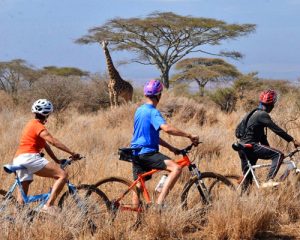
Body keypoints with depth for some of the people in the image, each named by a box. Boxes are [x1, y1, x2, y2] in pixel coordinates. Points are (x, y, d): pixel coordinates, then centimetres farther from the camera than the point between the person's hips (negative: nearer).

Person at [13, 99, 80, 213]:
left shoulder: (32, 124, 25)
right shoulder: (38, 126, -5)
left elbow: (46, 145, 24)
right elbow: (53, 141, -17)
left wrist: (57, 160, 22)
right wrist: (72, 153, -18)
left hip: (18, 160, 10)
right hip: (29, 158, -10)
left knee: (22, 194, 13)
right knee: (63, 175, -15)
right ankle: (48, 205, -22)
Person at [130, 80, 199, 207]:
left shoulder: (139, 110, 15)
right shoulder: (153, 112, -14)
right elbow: (167, 128, -32)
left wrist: (171, 148, 19)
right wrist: (189, 136, -26)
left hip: (137, 153, 10)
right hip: (147, 153, -10)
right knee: (176, 168, -22)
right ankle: (160, 201, -28)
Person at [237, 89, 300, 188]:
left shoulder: (255, 113, 22)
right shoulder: (262, 115, -9)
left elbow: (262, 136, 26)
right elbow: (276, 129, -16)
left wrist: (269, 152, 26)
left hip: (243, 149, 10)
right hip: (250, 146, -10)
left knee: (247, 179, 15)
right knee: (279, 155, -16)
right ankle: (269, 181, -26)